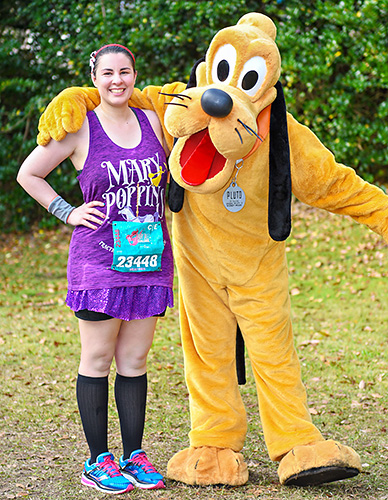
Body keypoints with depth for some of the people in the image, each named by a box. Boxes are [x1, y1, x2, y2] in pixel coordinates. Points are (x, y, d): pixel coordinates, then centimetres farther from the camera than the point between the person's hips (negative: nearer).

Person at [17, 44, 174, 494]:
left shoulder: (153, 120, 9)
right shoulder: (79, 128, -3)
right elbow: (28, 174, 4)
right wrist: (68, 213, -1)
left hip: (150, 261, 4)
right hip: (98, 260, -4)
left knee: (135, 360, 8)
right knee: (97, 360, 2)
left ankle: (134, 456, 16)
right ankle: (98, 461, 9)